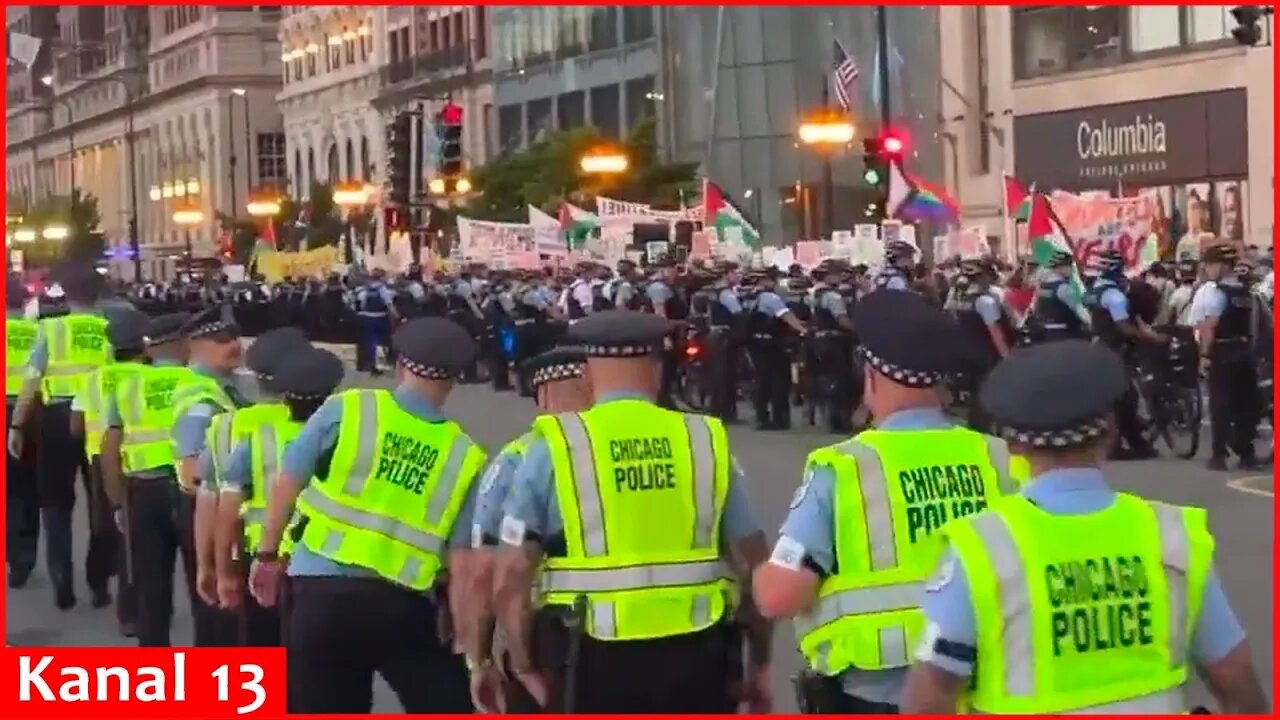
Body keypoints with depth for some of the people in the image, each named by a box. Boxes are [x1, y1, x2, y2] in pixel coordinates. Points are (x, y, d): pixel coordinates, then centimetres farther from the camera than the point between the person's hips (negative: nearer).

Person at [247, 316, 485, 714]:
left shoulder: (345, 410, -1)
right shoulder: (463, 455, 1)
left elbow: (286, 484, 2)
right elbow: (461, 563, -2)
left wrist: (268, 555, 15)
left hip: (323, 591, 1)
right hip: (402, 603, -1)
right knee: (447, 709, 11)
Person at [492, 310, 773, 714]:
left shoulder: (554, 446, -3)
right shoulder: (705, 441, 3)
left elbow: (510, 579, -6)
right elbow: (754, 566, 6)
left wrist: (526, 670, 7)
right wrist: (759, 664, 18)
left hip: (595, 662, -2)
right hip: (693, 659, 2)